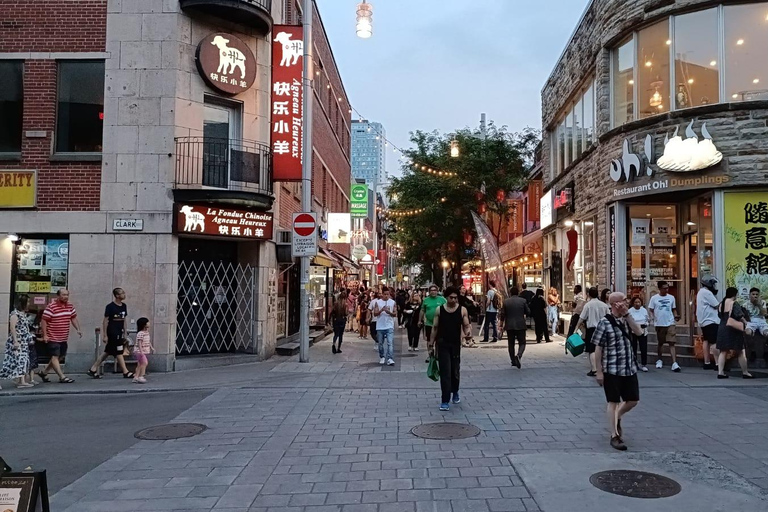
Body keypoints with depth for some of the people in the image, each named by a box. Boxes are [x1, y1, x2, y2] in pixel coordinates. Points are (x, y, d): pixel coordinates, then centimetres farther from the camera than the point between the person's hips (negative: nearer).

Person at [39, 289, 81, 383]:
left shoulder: (70, 306, 7)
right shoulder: (51, 307, -14)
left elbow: (74, 318, 16)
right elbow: (44, 321, -13)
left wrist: (78, 329, 3)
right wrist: (45, 335, -17)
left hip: (64, 338, 8)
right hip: (53, 338, -8)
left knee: (60, 357, 15)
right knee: (55, 356, -6)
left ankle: (44, 372, 31)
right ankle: (62, 377, -9)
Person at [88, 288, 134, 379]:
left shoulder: (124, 306, 10)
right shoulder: (110, 306, -11)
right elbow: (105, 321, -10)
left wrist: (124, 334, 16)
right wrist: (105, 335, -13)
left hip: (119, 333, 7)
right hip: (112, 333, -7)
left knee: (107, 353, 12)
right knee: (119, 353, -2)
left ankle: (93, 370, 21)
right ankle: (126, 372, 4)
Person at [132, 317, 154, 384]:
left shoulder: (147, 332, 11)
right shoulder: (140, 333, -19)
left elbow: (149, 341, 22)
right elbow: (139, 343, -24)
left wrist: (151, 347, 20)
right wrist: (141, 351, -29)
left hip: (144, 351, 10)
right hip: (139, 351, -10)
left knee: (140, 364, 13)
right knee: (144, 362, -15)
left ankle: (136, 377, 19)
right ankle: (141, 376, -9)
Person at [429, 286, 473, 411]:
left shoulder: (462, 310, -2)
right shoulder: (439, 310, -2)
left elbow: (466, 326, -2)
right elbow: (435, 328, 3)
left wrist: (468, 331, -26)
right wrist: (431, 345, 3)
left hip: (456, 345, 1)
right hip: (442, 345, -1)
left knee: (455, 371, 14)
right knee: (445, 372, -5)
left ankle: (455, 392, 42)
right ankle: (445, 401, -1)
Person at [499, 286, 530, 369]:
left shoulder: (506, 302, 0)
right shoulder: (523, 301, -3)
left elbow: (502, 315, 2)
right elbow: (528, 312, 2)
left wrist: (502, 324, 15)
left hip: (509, 326, 2)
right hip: (520, 325, -2)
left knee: (511, 344, 13)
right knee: (522, 343, 5)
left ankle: (513, 361, 17)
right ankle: (518, 355, -22)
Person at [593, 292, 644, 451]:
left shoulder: (625, 320, 8)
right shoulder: (605, 322, -12)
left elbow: (639, 331, -7)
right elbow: (598, 348, -11)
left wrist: (627, 315, -11)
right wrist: (599, 371, -12)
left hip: (629, 369, 6)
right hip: (612, 370, -6)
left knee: (633, 400, 12)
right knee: (613, 402, 3)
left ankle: (616, 418, 39)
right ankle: (614, 436, 14)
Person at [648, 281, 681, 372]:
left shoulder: (671, 297, 5)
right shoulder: (654, 298, -2)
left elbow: (674, 309, 12)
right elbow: (651, 310, 0)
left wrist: (676, 316, -7)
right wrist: (652, 317, -19)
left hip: (670, 323, 0)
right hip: (659, 324, 0)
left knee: (671, 343, -8)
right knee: (659, 343, 12)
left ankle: (674, 363, -13)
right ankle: (659, 360, 28)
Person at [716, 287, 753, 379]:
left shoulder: (721, 304, 9)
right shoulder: (734, 303, -12)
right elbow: (740, 316, -14)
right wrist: (745, 323, 0)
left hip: (722, 329, 6)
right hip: (733, 330, -6)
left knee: (723, 352, 8)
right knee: (740, 352, 6)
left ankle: (720, 372, 2)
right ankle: (745, 373, 15)